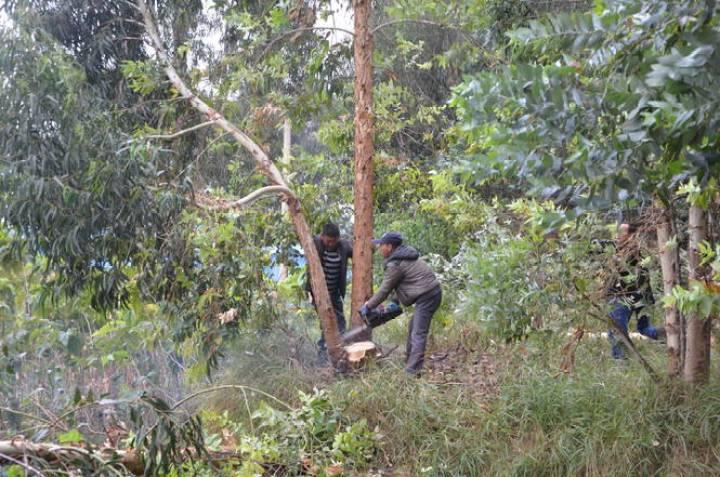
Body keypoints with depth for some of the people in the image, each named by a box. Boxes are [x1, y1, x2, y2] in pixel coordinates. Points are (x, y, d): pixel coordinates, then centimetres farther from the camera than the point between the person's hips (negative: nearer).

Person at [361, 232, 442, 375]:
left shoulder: (394, 265, -14)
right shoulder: (405, 254, 15)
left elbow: (384, 290, -7)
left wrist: (368, 306, 4)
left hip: (427, 296, -10)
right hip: (431, 292, 10)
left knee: (418, 334, -15)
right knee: (413, 329, 17)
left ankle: (412, 371, -20)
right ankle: (410, 363, 22)